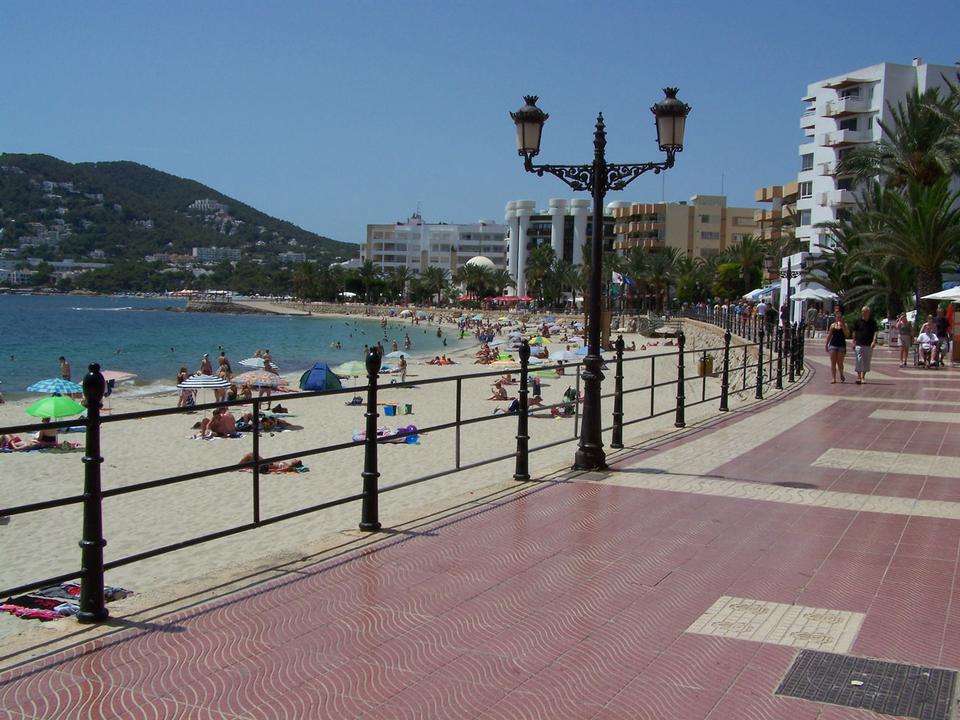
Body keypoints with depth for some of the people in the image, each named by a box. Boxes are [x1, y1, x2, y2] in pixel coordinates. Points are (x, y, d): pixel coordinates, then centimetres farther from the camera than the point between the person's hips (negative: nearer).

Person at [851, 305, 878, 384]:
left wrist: (874, 341, -16)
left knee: (867, 362, 7)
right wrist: (853, 342, 3)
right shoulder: (858, 321, 3)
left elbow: (875, 332, -1)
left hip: (869, 345, 2)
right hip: (859, 344, -2)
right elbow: (854, 332, 8)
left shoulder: (873, 322, 4)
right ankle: (858, 377, -10)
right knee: (859, 361, -9)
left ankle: (863, 377, 18)